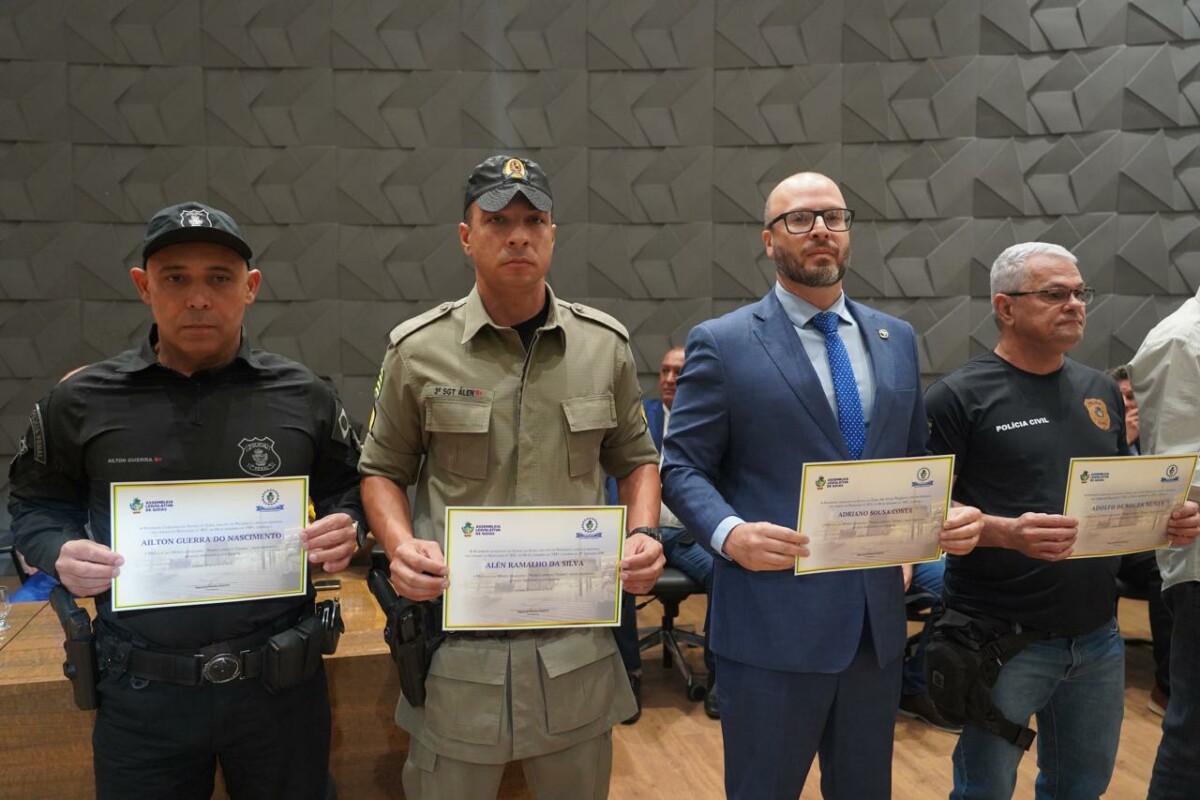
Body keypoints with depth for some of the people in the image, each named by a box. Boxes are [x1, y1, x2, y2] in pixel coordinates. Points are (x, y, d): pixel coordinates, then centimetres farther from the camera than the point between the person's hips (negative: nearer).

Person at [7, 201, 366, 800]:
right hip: (140, 692, 0)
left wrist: (345, 528, -11)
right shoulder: (82, 401, -1)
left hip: (282, 682, 0)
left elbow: (348, 491, 10)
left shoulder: (302, 396, -1)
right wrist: (58, 551, -9)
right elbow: (37, 503, 11)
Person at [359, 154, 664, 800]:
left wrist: (643, 535, -6)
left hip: (580, 644, 2)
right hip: (455, 646, -1)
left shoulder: (606, 344, 2)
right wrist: (400, 545, -12)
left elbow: (635, 459, 12)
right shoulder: (417, 349, -2)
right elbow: (382, 471, 7)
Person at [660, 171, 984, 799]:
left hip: (876, 617, 5)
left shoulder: (896, 339, 11)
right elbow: (681, 467, -6)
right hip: (772, 621, -5)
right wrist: (730, 533, -24)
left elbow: (913, 462, 16)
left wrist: (946, 515, -5)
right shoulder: (722, 343, -5)